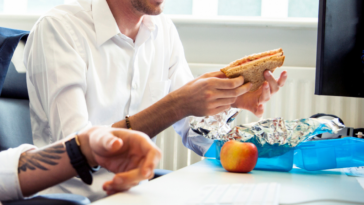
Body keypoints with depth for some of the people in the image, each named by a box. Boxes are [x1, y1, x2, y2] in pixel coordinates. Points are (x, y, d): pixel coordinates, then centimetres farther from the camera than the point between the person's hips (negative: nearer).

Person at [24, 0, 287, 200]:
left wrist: (229, 100, -13)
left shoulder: (164, 30, 5)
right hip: (77, 196, -5)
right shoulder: (59, 28, -14)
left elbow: (198, 138, 7)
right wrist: (178, 104, -29)